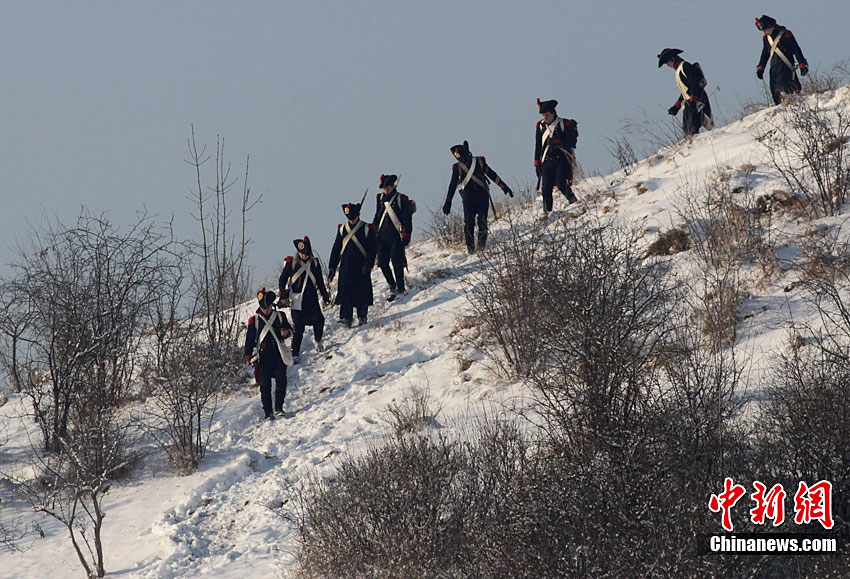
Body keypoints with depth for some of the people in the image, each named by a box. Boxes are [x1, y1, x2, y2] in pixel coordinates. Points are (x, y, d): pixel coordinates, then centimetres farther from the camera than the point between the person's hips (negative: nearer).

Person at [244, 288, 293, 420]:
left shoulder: (280, 316, 8)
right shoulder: (254, 320, 5)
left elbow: (289, 328, 18)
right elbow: (249, 339, 7)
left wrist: (286, 332, -7)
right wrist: (248, 357, 0)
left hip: (279, 355, 1)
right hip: (263, 356, -1)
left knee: (281, 380, -11)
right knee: (265, 384, -4)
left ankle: (278, 408, 2)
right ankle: (268, 412, 0)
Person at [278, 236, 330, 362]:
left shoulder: (315, 263, 9)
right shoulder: (292, 263, 1)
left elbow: (320, 282, 19)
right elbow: (282, 280, 5)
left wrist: (325, 297, 17)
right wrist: (283, 296, -3)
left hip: (312, 299, 2)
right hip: (296, 300, -2)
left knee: (318, 320, -12)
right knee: (298, 327, -6)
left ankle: (318, 340, 18)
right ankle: (295, 354, 1)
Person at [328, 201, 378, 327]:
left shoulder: (367, 229, 0)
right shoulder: (342, 229, 9)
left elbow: (373, 249, -1)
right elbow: (336, 249, 13)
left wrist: (368, 265, -11)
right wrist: (332, 267, 9)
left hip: (361, 267, -2)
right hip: (346, 266, 2)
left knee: (362, 292, 1)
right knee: (345, 291, -10)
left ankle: (362, 316, 15)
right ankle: (346, 317, -13)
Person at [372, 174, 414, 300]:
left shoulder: (402, 200, -2)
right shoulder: (381, 198, 14)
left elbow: (407, 220, -4)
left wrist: (406, 235, -11)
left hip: (396, 235, -5)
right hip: (382, 236, 5)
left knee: (396, 260, -12)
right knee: (382, 262, -1)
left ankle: (400, 288, -3)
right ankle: (392, 287, 13)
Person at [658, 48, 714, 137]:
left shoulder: (685, 66, -7)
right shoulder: (678, 70, 23)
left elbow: (695, 83, -18)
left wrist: (693, 100, -26)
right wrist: (676, 107, 25)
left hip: (696, 101, -10)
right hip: (688, 103, 10)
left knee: (692, 130, -19)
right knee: (686, 129, 5)